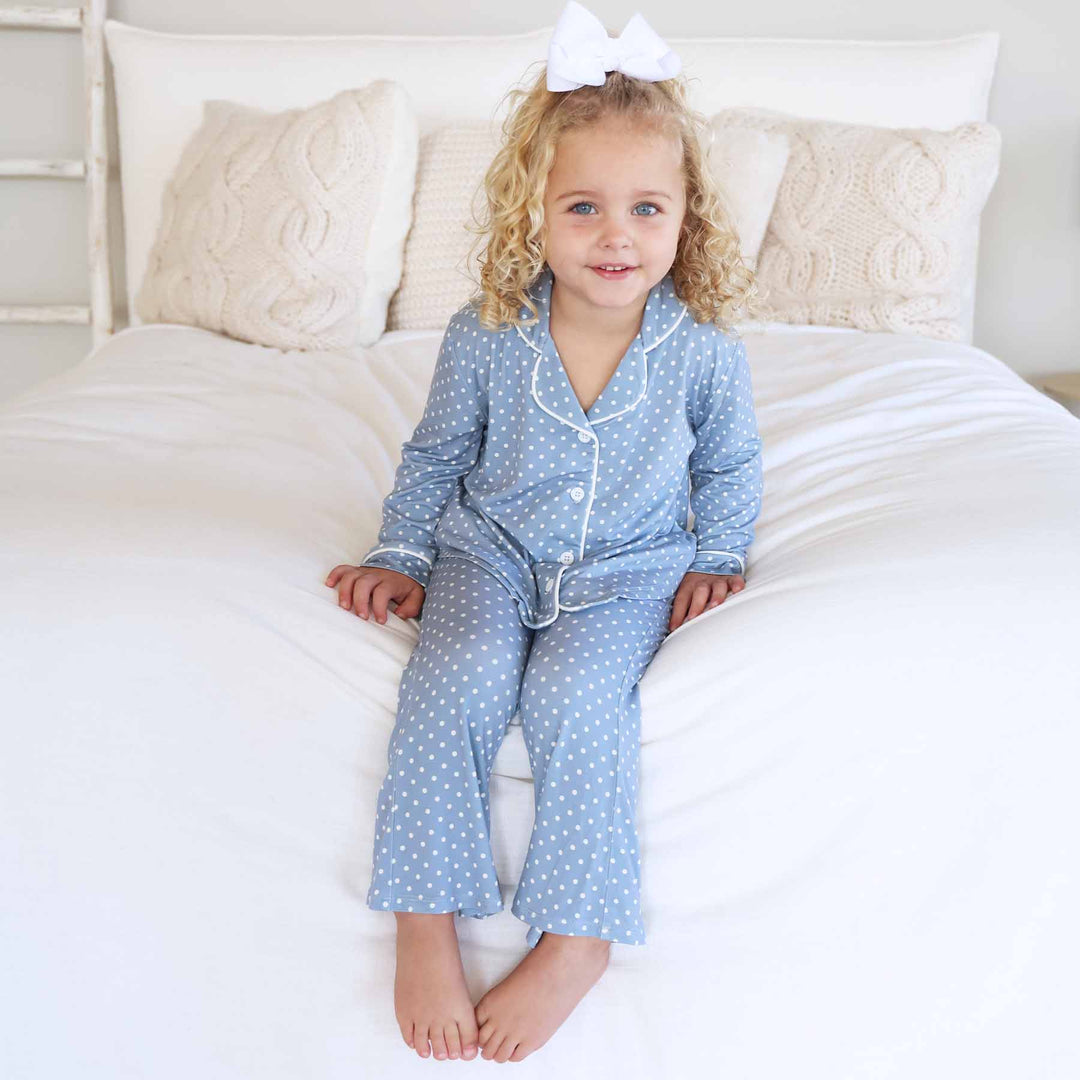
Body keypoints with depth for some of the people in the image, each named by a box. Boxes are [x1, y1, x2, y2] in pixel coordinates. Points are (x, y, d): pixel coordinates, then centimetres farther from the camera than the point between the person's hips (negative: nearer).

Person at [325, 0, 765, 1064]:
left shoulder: (704, 349, -10)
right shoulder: (485, 335, -9)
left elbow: (730, 465, 10)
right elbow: (434, 454, 8)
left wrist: (716, 560, 4)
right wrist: (399, 554, 4)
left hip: (629, 568, -1)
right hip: (490, 550, 1)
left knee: (577, 693, -29)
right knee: (456, 678, -28)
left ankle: (577, 938, -14)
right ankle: (424, 924, -16)